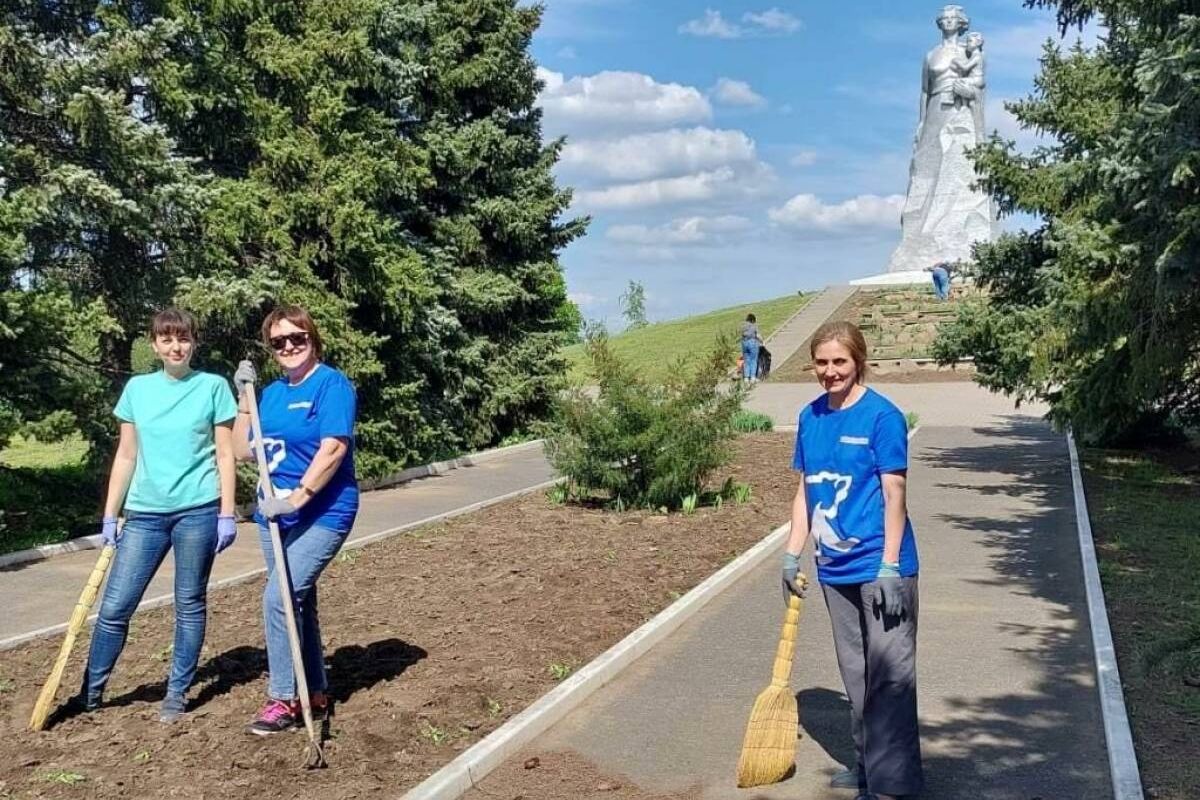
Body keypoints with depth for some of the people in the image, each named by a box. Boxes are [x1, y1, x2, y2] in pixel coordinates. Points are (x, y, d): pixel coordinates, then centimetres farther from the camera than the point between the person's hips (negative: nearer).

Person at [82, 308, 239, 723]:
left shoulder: (213, 386, 0)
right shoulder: (137, 388, 8)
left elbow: (225, 456, 0)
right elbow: (126, 456, 12)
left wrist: (227, 515, -5)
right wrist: (110, 515, 9)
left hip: (197, 510, -3)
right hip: (145, 513, 3)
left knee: (190, 605, 7)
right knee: (114, 607, 3)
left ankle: (177, 693, 19)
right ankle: (89, 693, 19)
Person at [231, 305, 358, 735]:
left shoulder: (331, 384, -12)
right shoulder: (271, 393, 9)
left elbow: (334, 448, -21)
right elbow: (244, 451, 8)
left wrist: (297, 497, -25)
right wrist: (243, 398, 0)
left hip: (322, 513, -8)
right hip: (277, 513, 8)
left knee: (279, 598, -14)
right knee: (297, 601, 14)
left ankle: (284, 698, 1)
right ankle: (315, 693, 28)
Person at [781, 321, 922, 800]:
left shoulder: (882, 416, -12)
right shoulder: (810, 417, 6)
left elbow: (894, 494, -13)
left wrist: (889, 566, -17)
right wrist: (792, 555, 10)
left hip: (879, 566, -6)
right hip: (835, 568, 7)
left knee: (889, 675, 0)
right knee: (855, 673, 17)